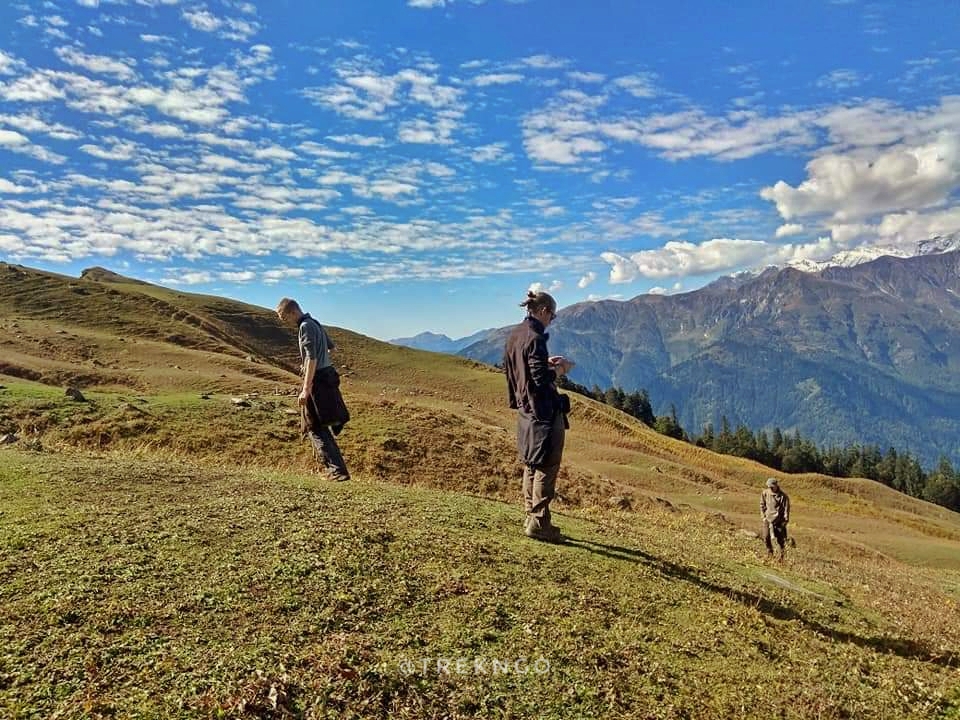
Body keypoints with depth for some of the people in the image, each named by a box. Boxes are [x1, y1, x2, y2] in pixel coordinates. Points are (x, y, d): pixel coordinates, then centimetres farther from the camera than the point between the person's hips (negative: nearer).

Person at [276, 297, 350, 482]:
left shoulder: (306, 326, -14)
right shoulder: (315, 324, 15)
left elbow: (312, 359, -22)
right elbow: (331, 346, 30)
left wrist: (306, 389, -24)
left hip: (317, 380, -10)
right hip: (328, 377, 10)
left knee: (316, 429, -6)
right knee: (323, 427, 16)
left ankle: (337, 470, -10)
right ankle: (337, 469, 18)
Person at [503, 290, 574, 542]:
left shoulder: (515, 335, 8)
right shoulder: (535, 338, -19)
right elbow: (541, 378, -24)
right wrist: (559, 370, -6)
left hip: (525, 409, 9)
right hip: (543, 410, -9)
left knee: (531, 465, 17)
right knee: (547, 466, 0)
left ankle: (530, 516, 25)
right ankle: (538, 522, 5)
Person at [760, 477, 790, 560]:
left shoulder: (783, 496, -10)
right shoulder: (765, 493, -1)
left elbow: (786, 508, -6)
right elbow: (762, 505, 10)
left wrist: (785, 520, -8)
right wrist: (763, 516, 5)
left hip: (779, 520, -2)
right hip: (768, 518, 3)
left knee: (780, 539, 2)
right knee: (766, 536, -3)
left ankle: (782, 555, 20)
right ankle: (769, 552, 19)